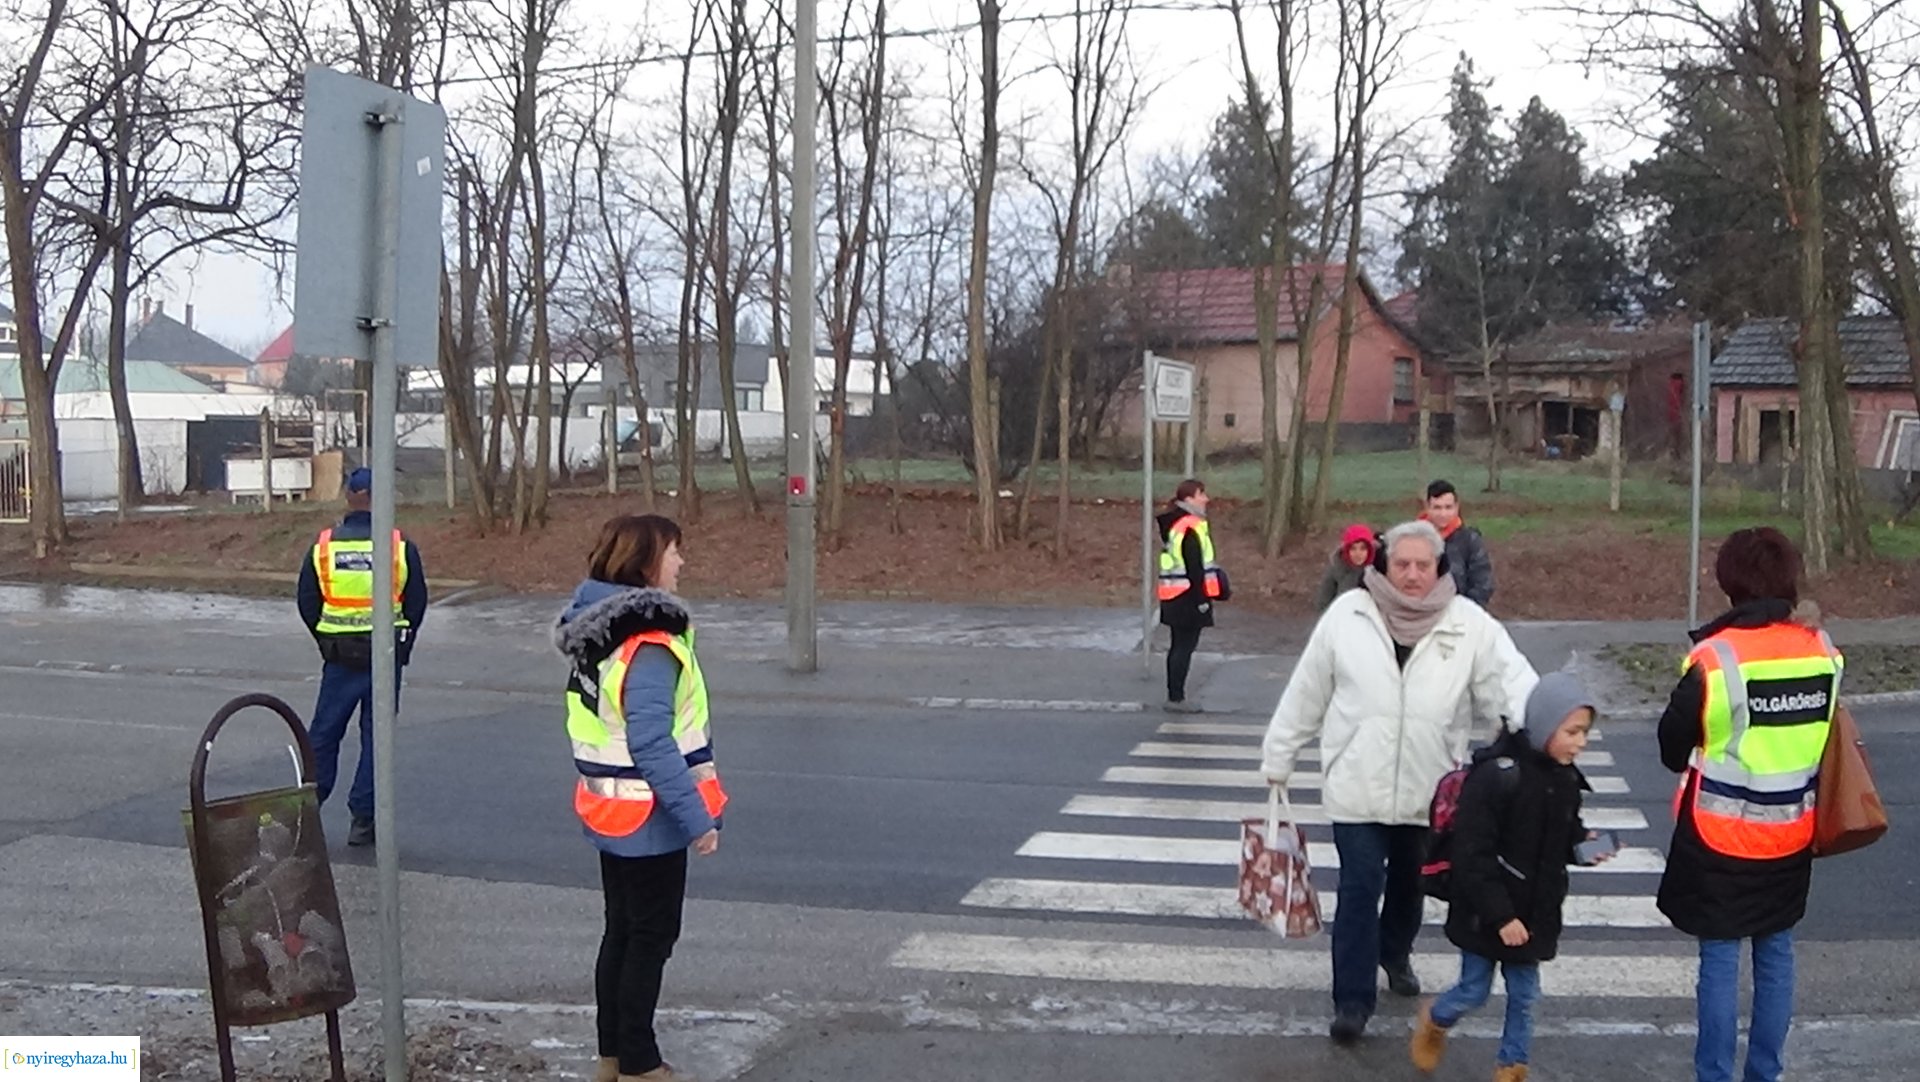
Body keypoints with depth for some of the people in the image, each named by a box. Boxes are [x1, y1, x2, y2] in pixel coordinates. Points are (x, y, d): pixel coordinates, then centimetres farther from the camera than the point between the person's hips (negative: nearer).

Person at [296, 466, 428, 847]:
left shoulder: (323, 547, -3)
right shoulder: (401, 547, -7)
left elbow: (306, 602, 4)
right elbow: (417, 603, 0)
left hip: (339, 656, 1)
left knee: (323, 733, 13)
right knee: (375, 737, 6)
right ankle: (363, 820, 7)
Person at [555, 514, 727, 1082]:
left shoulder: (603, 629, 6)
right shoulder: (649, 644, -24)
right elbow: (651, 746, -28)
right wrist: (697, 819, -24)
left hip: (612, 813, 9)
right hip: (648, 819, -9)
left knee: (623, 929, 18)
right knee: (652, 936, 3)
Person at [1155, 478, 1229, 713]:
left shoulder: (1175, 524, 14)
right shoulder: (1191, 527, -17)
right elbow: (1194, 567, -20)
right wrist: (1202, 599, -18)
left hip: (1174, 596, 10)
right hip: (1188, 596, -10)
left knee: (1179, 646, 15)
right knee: (1185, 646, -5)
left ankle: (1174, 696, 20)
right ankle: (1176, 698, -2)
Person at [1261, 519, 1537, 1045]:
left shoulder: (1470, 624, -7)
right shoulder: (1346, 615, -7)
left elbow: (1512, 678, -14)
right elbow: (1305, 694, 1)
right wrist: (1278, 758, 7)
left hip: (1429, 790, 2)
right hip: (1357, 786, -2)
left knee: (1410, 885, 21)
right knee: (1359, 889, -3)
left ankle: (1395, 954, 49)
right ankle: (1353, 999, 7)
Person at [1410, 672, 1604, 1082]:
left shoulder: (1565, 778, -2)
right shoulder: (1495, 775, -24)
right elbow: (1472, 856, -23)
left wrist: (1583, 845, -7)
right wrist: (1501, 915, -22)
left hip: (1535, 911, 6)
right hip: (1485, 914, -6)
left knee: (1524, 994, 12)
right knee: (1474, 991, 10)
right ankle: (1435, 1021, 40)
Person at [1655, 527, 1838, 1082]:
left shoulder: (1715, 659, -17)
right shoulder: (1824, 652, -4)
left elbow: (1673, 747, -6)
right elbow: (1825, 738, 8)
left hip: (1722, 835, -4)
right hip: (1791, 835, 4)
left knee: (1720, 961, 4)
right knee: (1776, 957, 15)